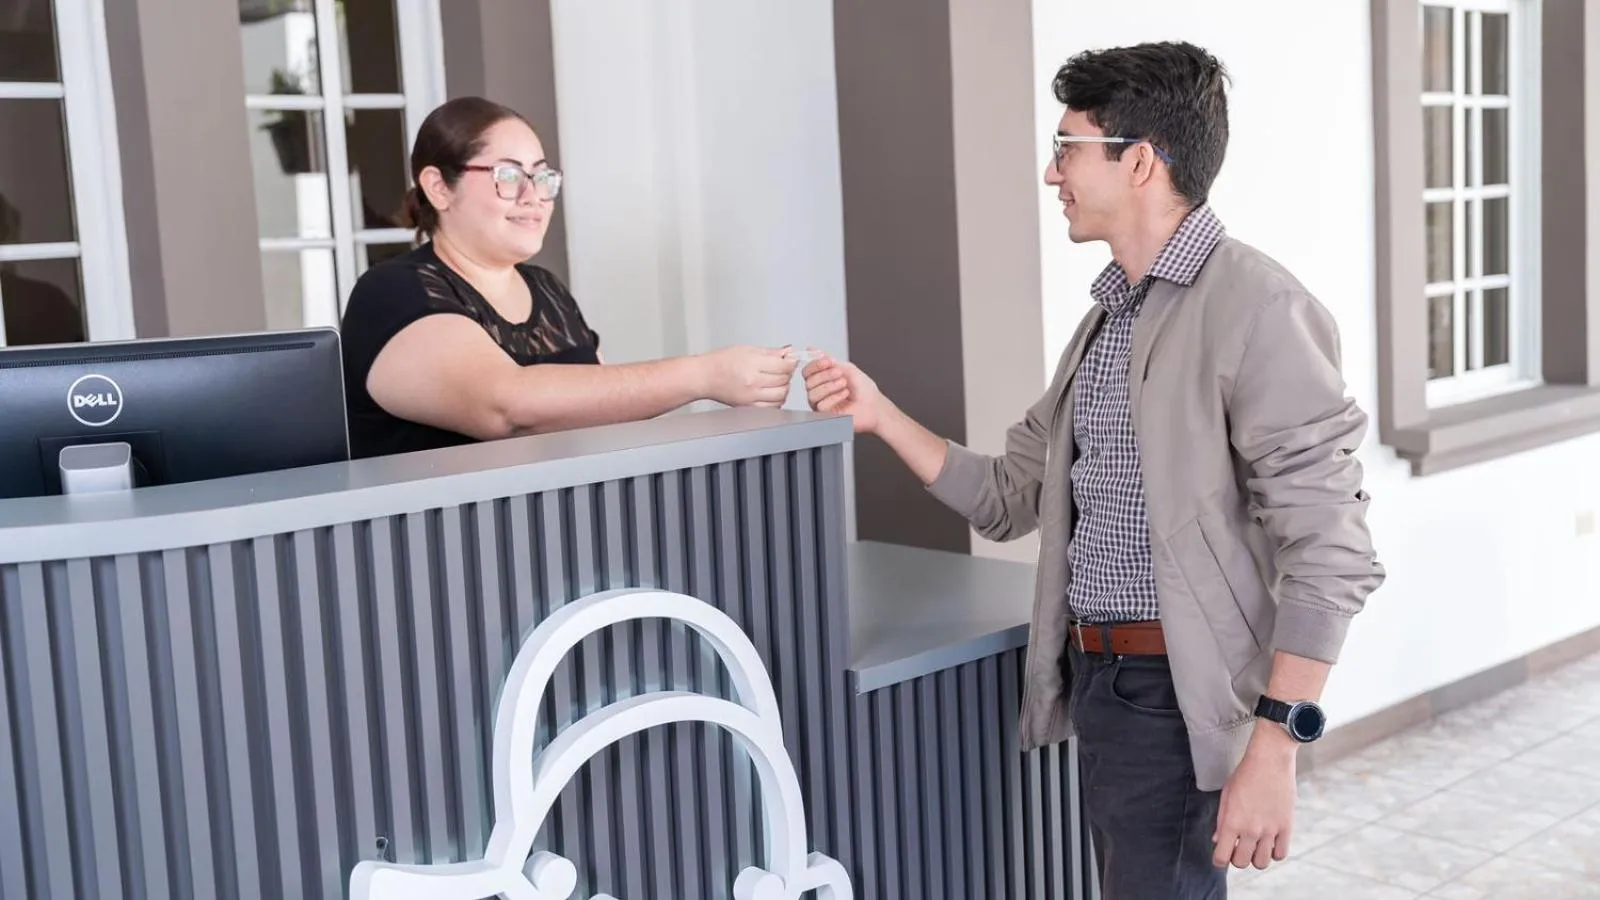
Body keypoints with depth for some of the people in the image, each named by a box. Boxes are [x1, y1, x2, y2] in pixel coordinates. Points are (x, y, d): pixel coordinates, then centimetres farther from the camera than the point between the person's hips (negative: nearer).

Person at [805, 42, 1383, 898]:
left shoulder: (1251, 306, -15)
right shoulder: (1107, 317, 12)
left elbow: (1326, 550, -19)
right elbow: (1009, 498, 16)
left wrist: (1274, 748, -22)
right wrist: (881, 416, 6)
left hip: (1176, 695, -8)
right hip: (1096, 680, 8)